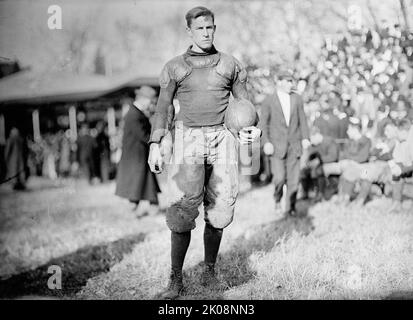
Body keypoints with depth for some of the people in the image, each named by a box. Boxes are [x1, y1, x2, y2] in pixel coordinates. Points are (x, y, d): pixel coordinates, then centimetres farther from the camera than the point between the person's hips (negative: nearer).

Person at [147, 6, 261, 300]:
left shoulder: (231, 65, 13)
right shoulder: (175, 67, 9)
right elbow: (162, 108, 8)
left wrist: (252, 129, -5)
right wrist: (155, 146, -2)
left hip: (222, 138, 2)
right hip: (188, 138, -2)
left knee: (219, 209, 1)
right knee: (183, 209, -10)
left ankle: (209, 272, 16)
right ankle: (176, 280, -3)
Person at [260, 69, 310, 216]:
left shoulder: (297, 99, 6)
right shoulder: (268, 101, -1)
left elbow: (302, 120, 7)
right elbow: (264, 123, -2)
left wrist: (305, 138, -5)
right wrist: (266, 142, -12)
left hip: (294, 145, 2)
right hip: (277, 146, -2)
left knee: (293, 178, -1)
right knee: (279, 177, -10)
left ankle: (290, 207, 10)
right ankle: (278, 196, 21)